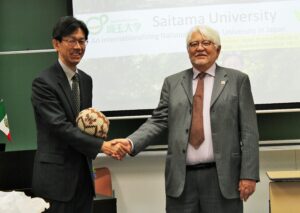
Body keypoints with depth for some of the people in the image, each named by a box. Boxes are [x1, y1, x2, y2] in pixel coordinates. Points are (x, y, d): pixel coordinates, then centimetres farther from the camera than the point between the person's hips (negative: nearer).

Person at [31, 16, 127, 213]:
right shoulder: (43, 82, -12)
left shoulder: (86, 80, 12)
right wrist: (101, 145, -24)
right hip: (56, 176, -7)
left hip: (84, 172, 7)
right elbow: (60, 126, -19)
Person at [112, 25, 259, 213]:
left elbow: (248, 131, 1)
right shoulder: (172, 83, 13)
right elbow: (159, 122, 6)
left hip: (221, 176, -1)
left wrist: (249, 174, -6)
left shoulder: (237, 80, 6)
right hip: (181, 177, 2)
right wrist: (131, 142, -11)